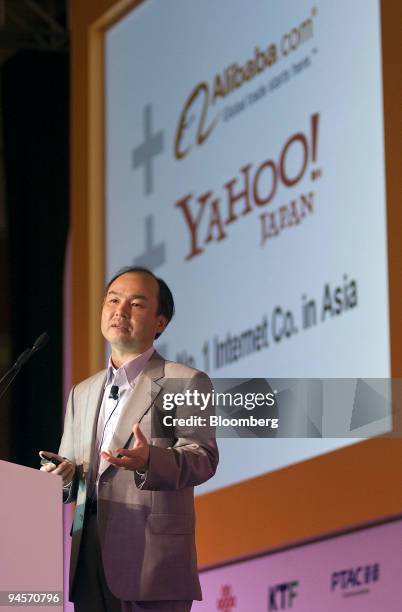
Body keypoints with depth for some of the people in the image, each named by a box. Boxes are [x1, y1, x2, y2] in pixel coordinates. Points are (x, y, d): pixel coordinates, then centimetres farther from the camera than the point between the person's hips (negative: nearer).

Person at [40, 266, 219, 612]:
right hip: (89, 563, 6)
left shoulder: (186, 382, 2)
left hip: (153, 561, -6)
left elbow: (203, 458, -10)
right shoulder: (83, 392, 23)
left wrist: (149, 461, -29)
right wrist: (63, 475, 0)